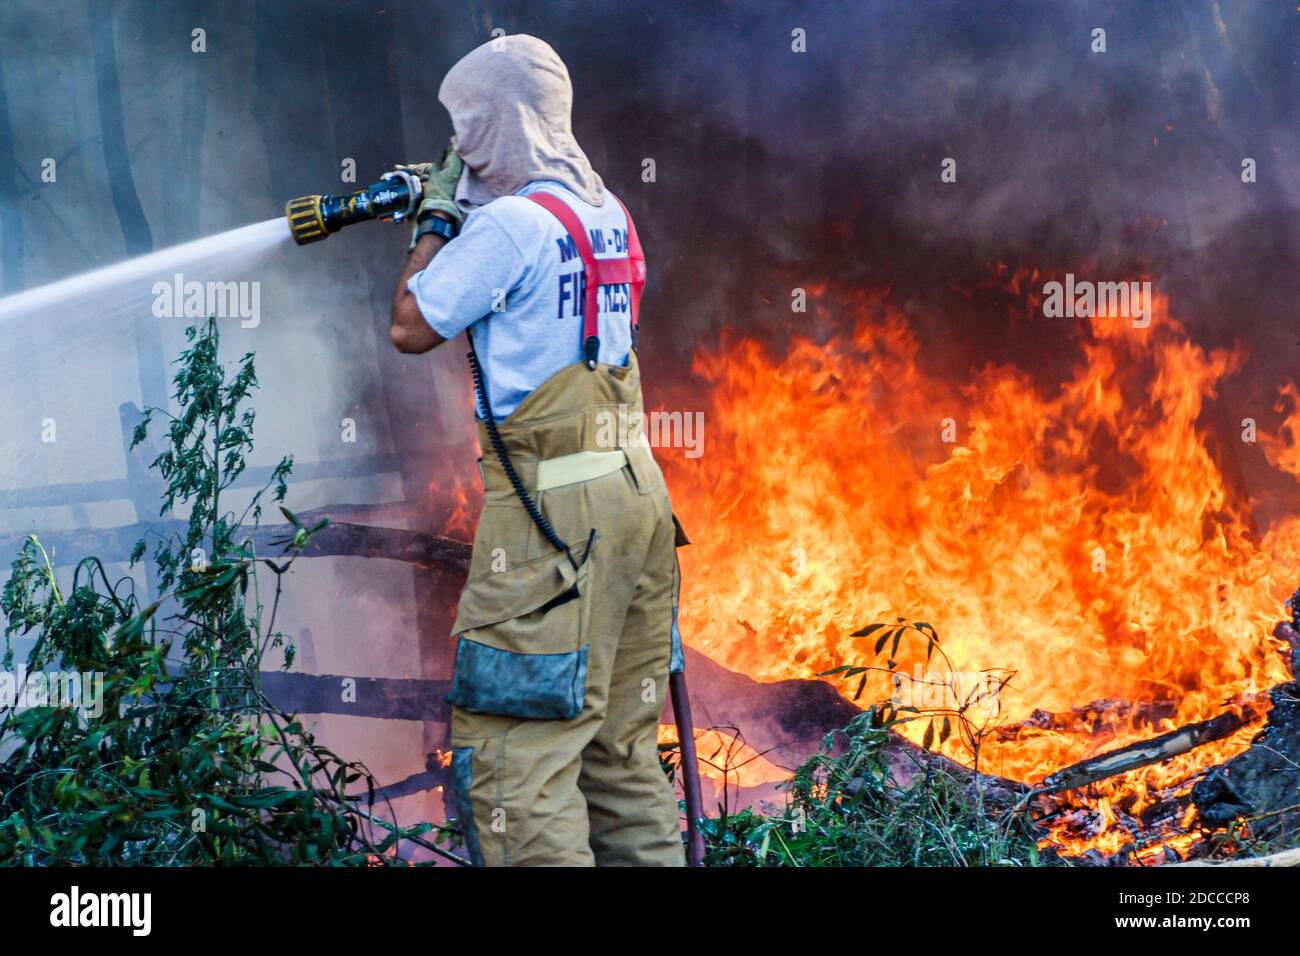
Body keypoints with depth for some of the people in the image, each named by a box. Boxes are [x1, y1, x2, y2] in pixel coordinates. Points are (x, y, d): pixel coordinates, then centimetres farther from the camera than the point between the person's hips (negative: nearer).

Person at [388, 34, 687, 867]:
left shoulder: (510, 222, -12)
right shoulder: (606, 212, 14)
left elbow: (412, 328, -2)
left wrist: (436, 220, 9)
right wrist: (458, 219, 24)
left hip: (555, 511, -9)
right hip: (635, 494, 9)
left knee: (516, 751, -7)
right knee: (621, 749, 13)